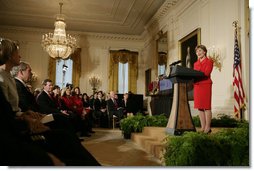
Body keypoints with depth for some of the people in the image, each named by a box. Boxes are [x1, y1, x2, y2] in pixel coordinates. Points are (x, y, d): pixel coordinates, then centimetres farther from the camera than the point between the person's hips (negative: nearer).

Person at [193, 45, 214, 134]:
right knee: (199, 107, 6)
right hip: (197, 85, 6)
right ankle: (203, 127, 12)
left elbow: (206, 73, -11)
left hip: (205, 85, -6)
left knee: (207, 107, -5)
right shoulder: (195, 63, 22)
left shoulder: (209, 61, 3)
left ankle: (208, 127, 0)